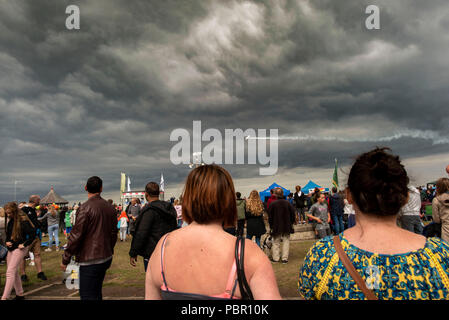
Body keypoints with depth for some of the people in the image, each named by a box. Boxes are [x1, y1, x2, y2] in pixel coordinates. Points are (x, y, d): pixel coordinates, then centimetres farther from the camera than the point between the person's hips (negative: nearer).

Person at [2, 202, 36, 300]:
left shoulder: (23, 221, -18)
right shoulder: (11, 221, 8)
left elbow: (33, 233, -24)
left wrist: (25, 244, -19)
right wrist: (7, 241, 7)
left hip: (19, 249, -9)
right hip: (11, 248, 9)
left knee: (10, 272, -12)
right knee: (14, 272, 14)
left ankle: (5, 297, -10)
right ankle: (19, 294, 26)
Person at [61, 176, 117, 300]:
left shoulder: (85, 208, -15)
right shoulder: (109, 207, 6)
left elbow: (76, 236, -16)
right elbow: (113, 233, 14)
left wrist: (65, 259, -6)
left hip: (90, 261, -7)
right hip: (106, 258, 7)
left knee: (87, 296, -1)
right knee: (97, 292, 21)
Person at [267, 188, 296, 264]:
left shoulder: (272, 204, -11)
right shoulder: (287, 203, -5)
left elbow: (270, 216, -5)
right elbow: (293, 214, 1)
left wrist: (271, 225, 6)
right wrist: (291, 223, 14)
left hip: (276, 227, -1)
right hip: (287, 226, 1)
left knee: (276, 242, 11)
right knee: (286, 241, 10)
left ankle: (275, 258, 15)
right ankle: (284, 258, 9)